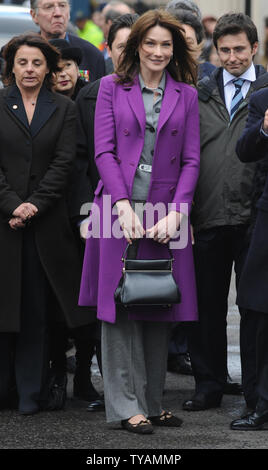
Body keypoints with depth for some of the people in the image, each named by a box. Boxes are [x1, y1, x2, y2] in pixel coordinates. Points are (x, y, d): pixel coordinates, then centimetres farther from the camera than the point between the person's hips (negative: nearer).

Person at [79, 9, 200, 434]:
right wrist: (124, 206, -12)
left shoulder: (186, 95, 10)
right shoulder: (112, 88, 6)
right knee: (120, 307, -3)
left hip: (165, 212, 2)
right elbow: (104, 151, -1)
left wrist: (176, 212, -8)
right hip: (119, 206, -2)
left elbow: (191, 160, 5)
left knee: (160, 308, 4)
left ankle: (152, 402, 12)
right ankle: (126, 405, 0)